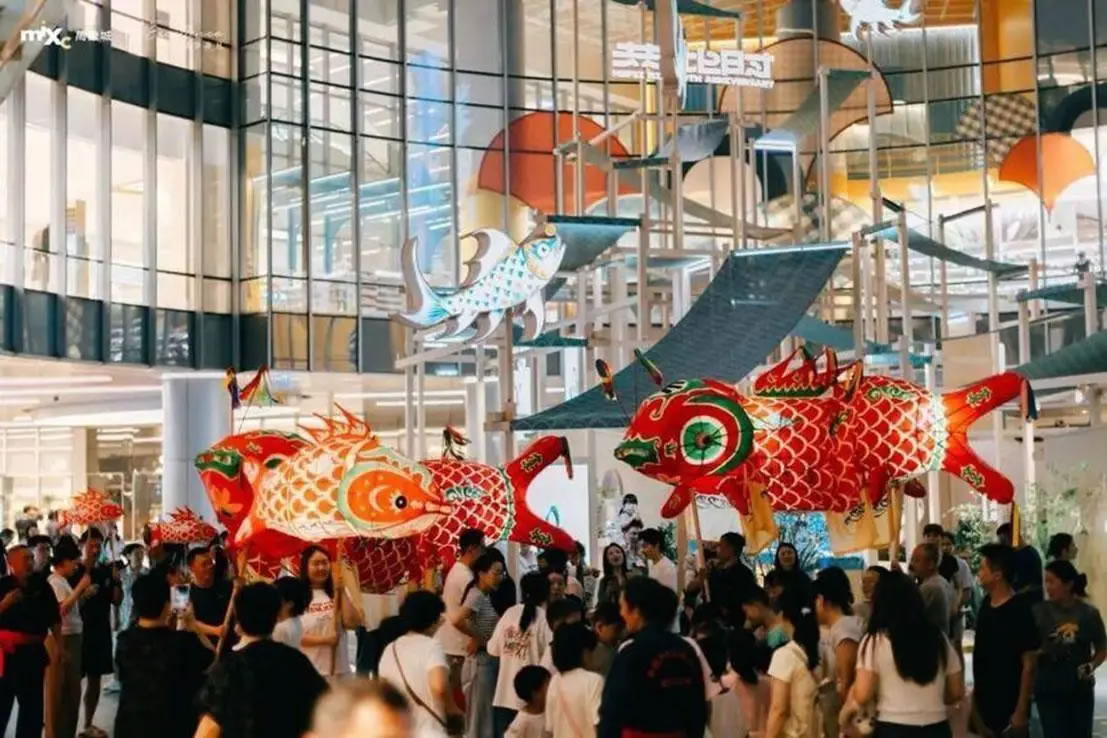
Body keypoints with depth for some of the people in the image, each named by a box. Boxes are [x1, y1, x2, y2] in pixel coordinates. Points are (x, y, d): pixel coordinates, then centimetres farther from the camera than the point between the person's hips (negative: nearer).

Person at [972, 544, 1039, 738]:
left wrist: (1021, 710, -17)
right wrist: (975, 694, 14)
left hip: (1009, 707, -7)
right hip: (984, 702, 7)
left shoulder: (1020, 611, -17)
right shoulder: (986, 604, 4)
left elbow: (1029, 664, -16)